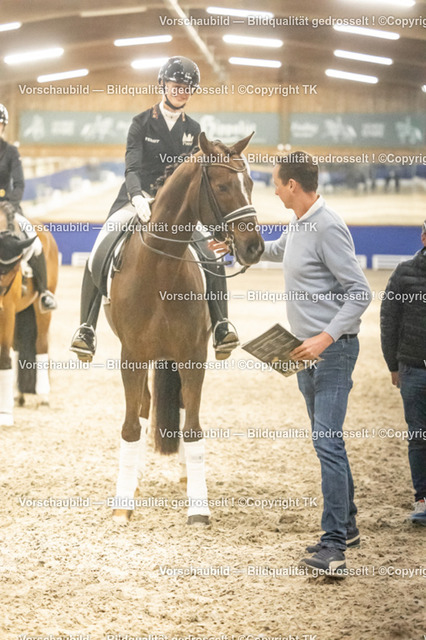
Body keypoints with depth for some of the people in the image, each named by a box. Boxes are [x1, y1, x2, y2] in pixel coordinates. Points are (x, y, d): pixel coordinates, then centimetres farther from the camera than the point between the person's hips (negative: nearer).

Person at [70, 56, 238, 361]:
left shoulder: (193, 129, 8)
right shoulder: (142, 123, -2)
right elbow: (133, 168, -13)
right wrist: (138, 197, -32)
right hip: (137, 200, -2)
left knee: (213, 257, -16)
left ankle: (221, 325, -5)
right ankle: (87, 328, -14)